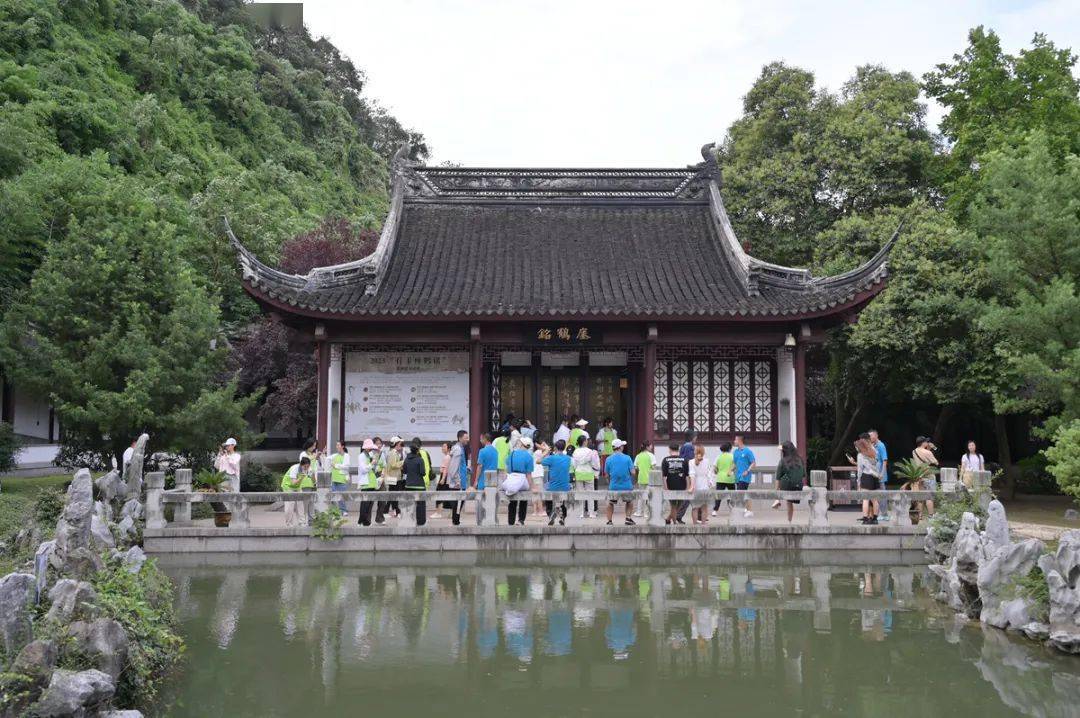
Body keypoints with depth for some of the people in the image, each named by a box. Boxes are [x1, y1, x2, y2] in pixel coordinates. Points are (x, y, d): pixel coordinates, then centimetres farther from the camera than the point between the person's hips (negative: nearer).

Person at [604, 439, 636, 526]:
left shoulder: (609, 459, -2)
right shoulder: (627, 458, -6)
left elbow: (607, 475, 3)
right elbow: (633, 472, -8)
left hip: (614, 487, 0)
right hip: (627, 486, 0)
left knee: (610, 503, 21)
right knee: (630, 501, 27)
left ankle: (609, 521, 16)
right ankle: (628, 518, 19)